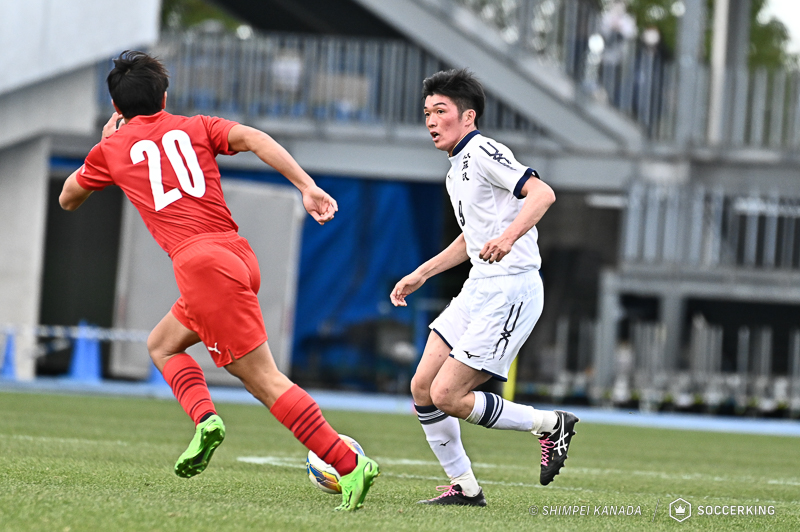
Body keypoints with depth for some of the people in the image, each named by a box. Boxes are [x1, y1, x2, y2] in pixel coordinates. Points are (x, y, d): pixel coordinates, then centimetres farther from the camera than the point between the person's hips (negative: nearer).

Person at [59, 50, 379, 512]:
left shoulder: (112, 149, 13)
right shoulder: (195, 127, 19)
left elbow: (68, 199, 31)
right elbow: (251, 137, -2)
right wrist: (307, 187, -9)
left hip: (202, 264, -6)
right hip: (236, 251, 6)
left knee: (265, 379, -8)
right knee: (163, 345, 24)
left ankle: (350, 465, -17)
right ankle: (205, 418, 0)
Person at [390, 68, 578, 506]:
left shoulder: (483, 151, -10)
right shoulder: (456, 172, 20)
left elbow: (542, 193, -23)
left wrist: (509, 238, -37)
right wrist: (420, 275, 31)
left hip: (511, 289, -10)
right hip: (478, 289, 10)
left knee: (447, 396, -13)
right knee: (422, 386, 3)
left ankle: (550, 425, 3)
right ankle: (464, 487, 12)